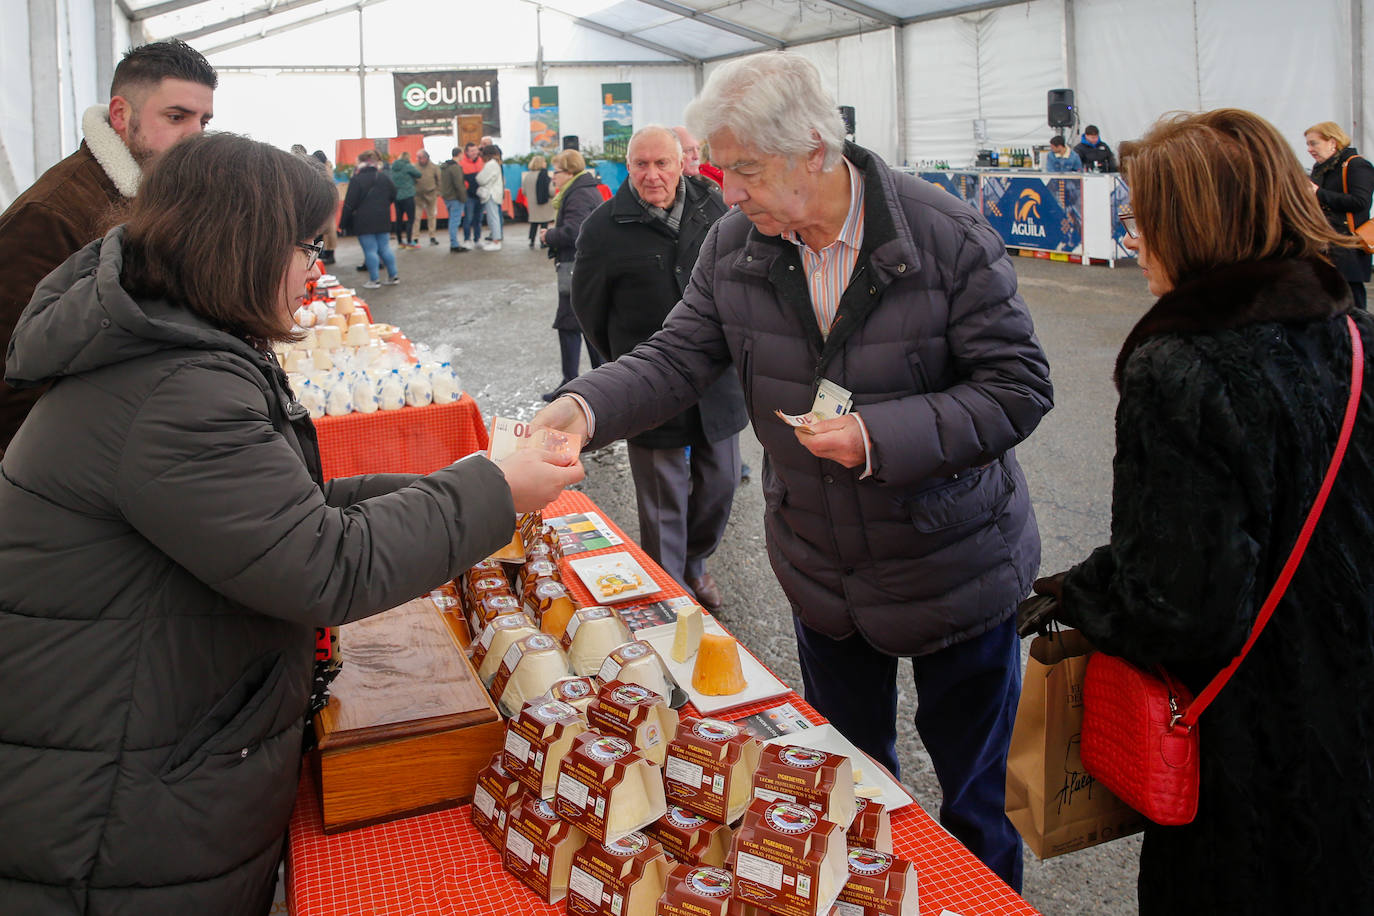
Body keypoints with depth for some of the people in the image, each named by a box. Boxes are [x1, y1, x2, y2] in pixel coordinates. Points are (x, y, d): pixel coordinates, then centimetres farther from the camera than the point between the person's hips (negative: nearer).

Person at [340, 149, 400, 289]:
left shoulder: (357, 180, -11)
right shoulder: (384, 177, 6)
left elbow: (349, 204, -11)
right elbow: (393, 196, 15)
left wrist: (343, 223, -5)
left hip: (364, 222, -5)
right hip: (383, 220, 5)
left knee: (370, 250, -1)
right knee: (385, 248, 13)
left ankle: (373, 280, 2)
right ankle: (393, 276, 16)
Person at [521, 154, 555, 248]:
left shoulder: (526, 176, -1)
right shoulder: (544, 176, -16)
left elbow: (524, 191, 6)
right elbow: (551, 191, -17)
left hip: (532, 204, 5)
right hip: (544, 205, -5)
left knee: (533, 223, 13)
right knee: (544, 223, 4)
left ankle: (532, 241, 8)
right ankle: (543, 242, 4)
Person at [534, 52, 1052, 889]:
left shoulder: (947, 237, -21)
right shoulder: (734, 246, -8)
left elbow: (1019, 387, -19)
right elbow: (677, 358, -6)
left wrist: (883, 435, -30)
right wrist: (586, 407, -26)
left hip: (954, 563, -4)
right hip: (821, 568, 4)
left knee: (975, 782, 14)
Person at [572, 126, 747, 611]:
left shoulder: (712, 206, 2)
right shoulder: (605, 227, -7)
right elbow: (588, 307, 5)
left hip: (717, 383, 4)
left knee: (720, 484, 15)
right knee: (663, 502, 4)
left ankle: (694, 564, 39)